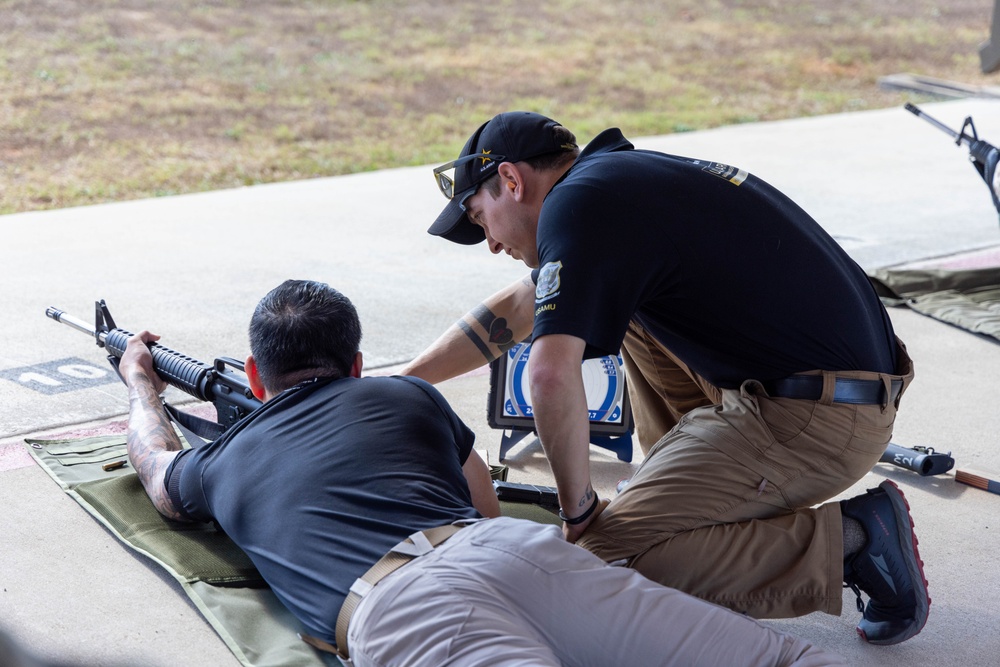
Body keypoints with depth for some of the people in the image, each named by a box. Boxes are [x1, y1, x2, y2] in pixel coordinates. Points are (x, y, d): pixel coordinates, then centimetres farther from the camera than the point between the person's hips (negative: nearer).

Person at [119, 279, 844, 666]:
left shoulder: (222, 465, 31)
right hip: (517, 550, 3)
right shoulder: (407, 395, 33)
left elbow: (156, 463, 57)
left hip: (396, 606, -2)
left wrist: (141, 382, 77)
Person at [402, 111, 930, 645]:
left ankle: (848, 540, -6)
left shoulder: (577, 202, -11)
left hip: (818, 416, -10)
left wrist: (579, 510, -8)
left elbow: (550, 375, -23)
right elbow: (516, 308, 31)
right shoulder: (623, 176, 19)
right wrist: (399, 384, 35)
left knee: (605, 554, -9)